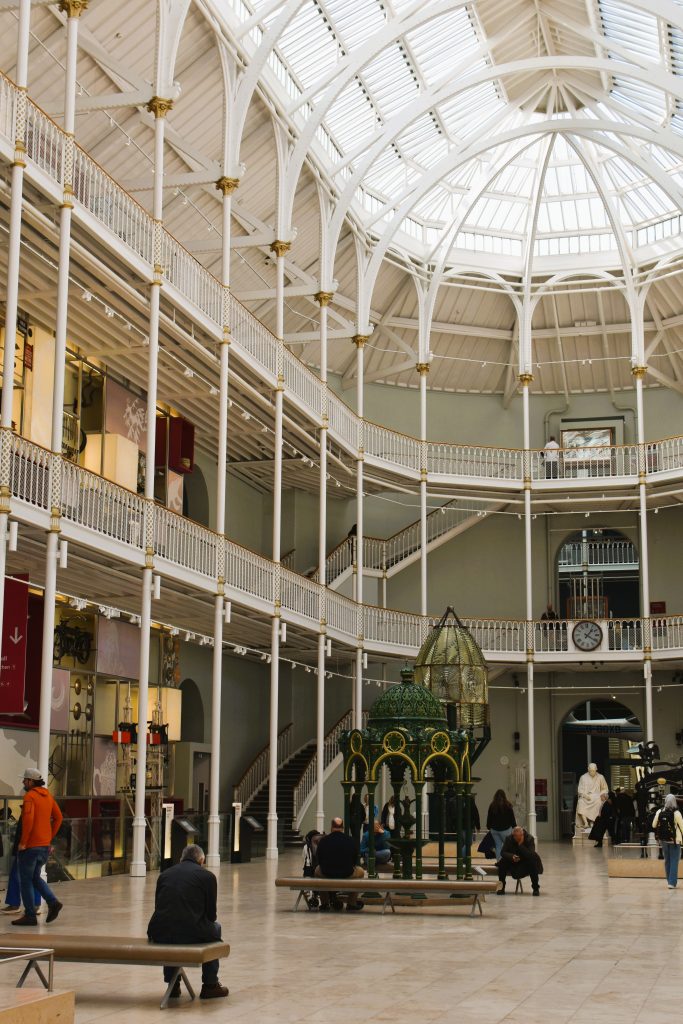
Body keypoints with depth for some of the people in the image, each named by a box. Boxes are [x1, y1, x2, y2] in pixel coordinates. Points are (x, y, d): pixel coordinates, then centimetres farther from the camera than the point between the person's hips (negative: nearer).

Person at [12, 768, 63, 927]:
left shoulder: (30, 796, -14)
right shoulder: (48, 796, 11)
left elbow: (28, 819, -25)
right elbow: (58, 817, 13)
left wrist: (23, 842, -18)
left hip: (30, 846, -8)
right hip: (45, 845, 8)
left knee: (26, 880, 3)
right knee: (35, 877, 19)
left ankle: (30, 915, 5)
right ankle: (53, 902, 2)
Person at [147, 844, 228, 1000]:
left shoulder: (164, 874, 19)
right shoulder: (207, 876, 9)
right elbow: (211, 915, 10)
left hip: (158, 934, 3)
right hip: (191, 934, -3)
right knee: (215, 928, 29)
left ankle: (172, 985, 33)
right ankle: (210, 985, 29)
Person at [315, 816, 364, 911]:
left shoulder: (323, 840, -2)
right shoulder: (350, 840, -1)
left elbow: (319, 861, 6)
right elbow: (354, 861, 6)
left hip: (326, 874, 1)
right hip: (347, 874, 0)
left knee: (318, 870, 36)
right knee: (360, 872, 32)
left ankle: (324, 903, 34)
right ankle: (352, 903, 28)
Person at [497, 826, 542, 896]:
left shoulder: (530, 839, -19)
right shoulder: (509, 838, -13)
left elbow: (530, 855, -30)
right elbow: (503, 852, -18)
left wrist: (521, 845, -38)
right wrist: (512, 856, -36)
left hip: (526, 862, -1)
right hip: (512, 861, 1)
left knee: (533, 863, -34)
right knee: (502, 862, -27)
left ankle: (536, 888, -16)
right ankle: (501, 887, -11)